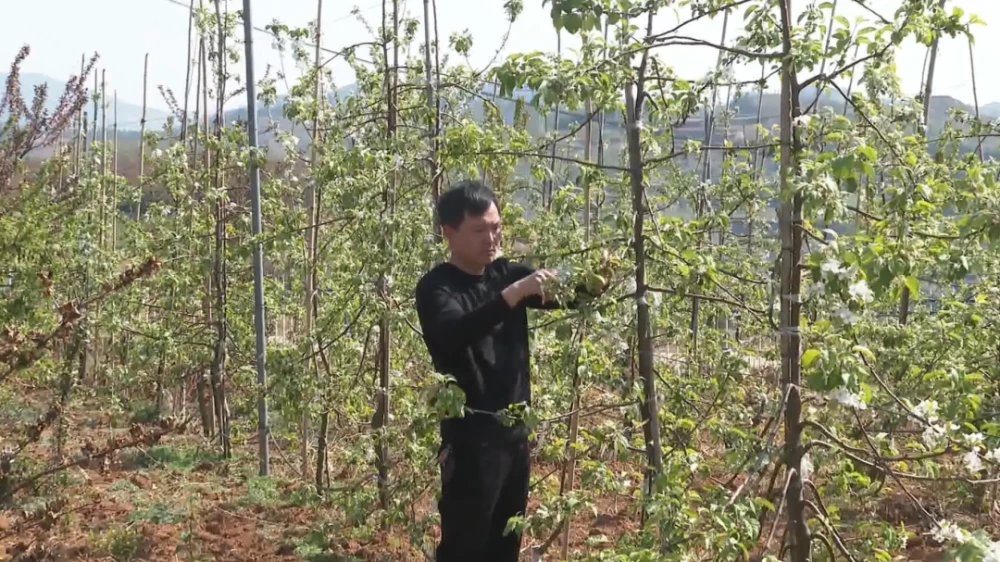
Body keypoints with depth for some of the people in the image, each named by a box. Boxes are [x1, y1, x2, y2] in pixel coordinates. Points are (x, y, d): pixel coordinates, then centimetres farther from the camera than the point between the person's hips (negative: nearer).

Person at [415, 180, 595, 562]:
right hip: (470, 435, -6)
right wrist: (512, 295, -38)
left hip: (516, 429, 7)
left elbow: (565, 294, 1)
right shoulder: (436, 287, -10)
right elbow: (454, 333, -29)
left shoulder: (507, 274, 9)